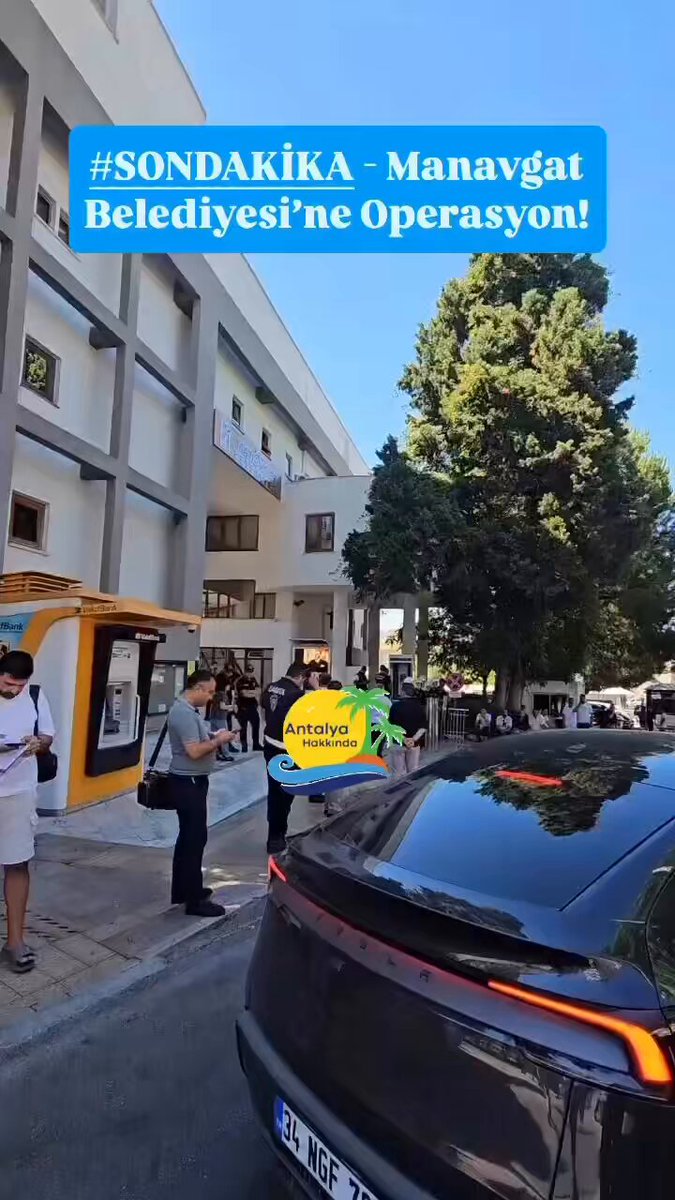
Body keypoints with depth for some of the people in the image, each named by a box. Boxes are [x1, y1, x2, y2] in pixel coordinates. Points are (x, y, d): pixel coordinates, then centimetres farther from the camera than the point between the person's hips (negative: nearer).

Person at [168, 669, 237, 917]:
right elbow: (194, 751, -27)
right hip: (188, 782, -11)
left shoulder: (188, 710, 11)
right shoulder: (184, 713, -22)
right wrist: (218, 740, -16)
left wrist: (215, 737, 4)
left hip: (191, 781, 11)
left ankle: (182, 890, 29)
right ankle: (194, 900, 3)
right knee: (195, 838, -4)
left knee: (188, 836, 18)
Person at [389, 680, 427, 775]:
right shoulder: (420, 707, 1)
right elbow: (423, 727, -4)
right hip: (414, 744, 3)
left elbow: (392, 725, -10)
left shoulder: (395, 705, -9)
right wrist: (414, 739, -11)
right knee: (413, 771, 12)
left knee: (399, 773, 3)